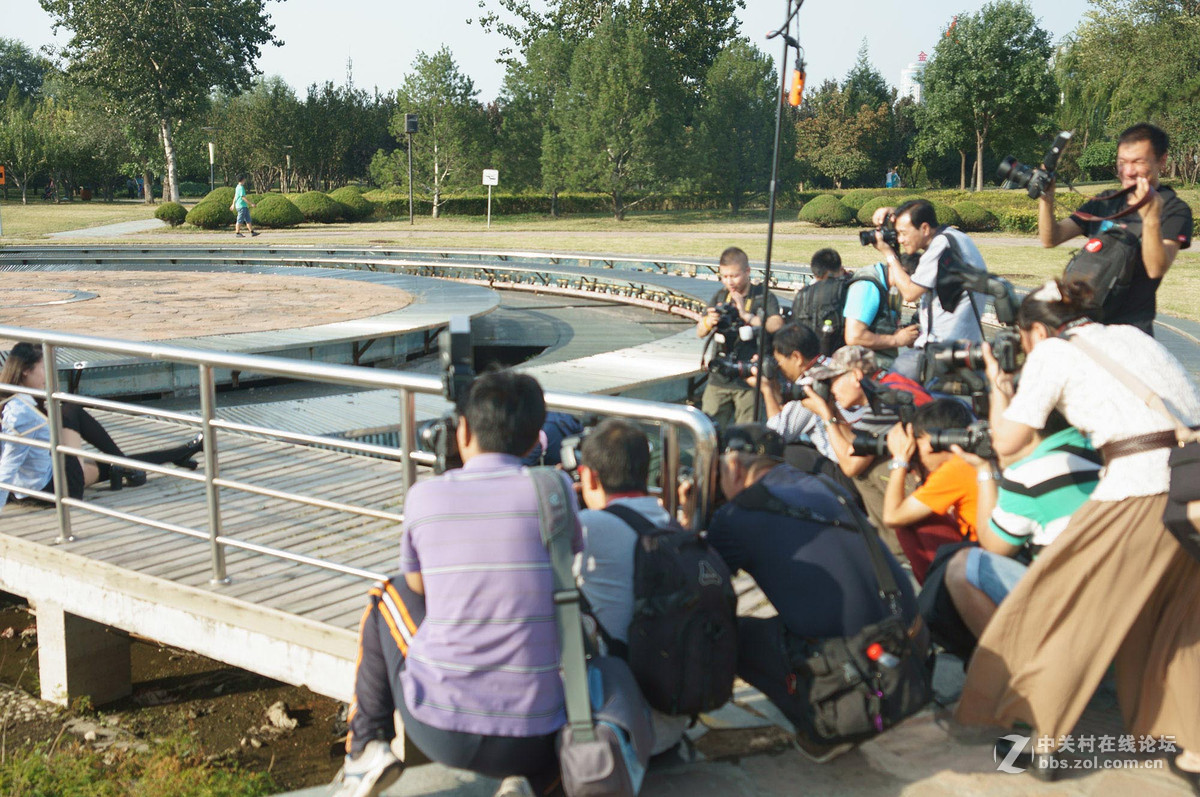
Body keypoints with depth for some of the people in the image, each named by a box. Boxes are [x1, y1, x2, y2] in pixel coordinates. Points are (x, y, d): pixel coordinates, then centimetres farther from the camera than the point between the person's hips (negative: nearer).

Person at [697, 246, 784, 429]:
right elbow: (700, 332, 7)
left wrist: (746, 315, -22)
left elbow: (777, 325, -18)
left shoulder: (762, 296, -1)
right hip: (719, 379, 4)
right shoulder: (719, 297, 13)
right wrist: (709, 322, -15)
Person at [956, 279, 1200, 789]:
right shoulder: (1129, 335, 23)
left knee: (1071, 606, 9)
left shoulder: (1052, 352, 4)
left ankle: (1044, 739, 18)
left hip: (1144, 487, -7)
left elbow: (1007, 442, 4)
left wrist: (999, 386, 20)